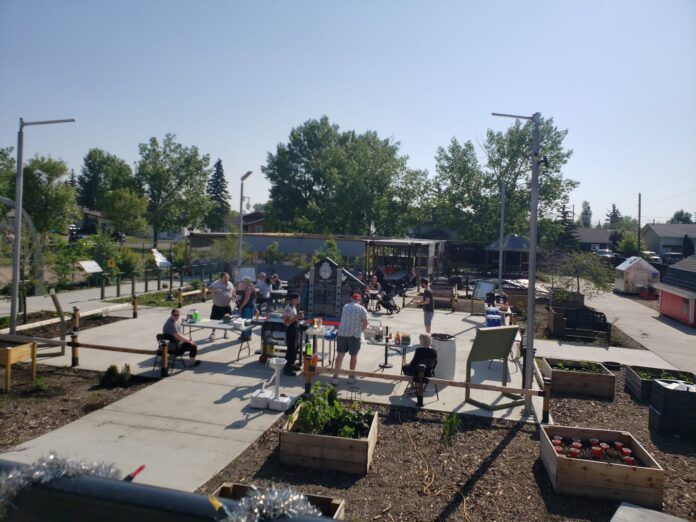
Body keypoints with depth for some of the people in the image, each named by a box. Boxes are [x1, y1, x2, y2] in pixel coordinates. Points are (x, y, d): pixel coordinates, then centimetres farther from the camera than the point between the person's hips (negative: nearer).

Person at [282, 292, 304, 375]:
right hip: (291, 330, -10)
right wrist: (296, 317, -26)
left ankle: (291, 364, 35)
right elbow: (286, 322, -23)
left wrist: (299, 316, 5)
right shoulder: (288, 309, -19)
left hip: (296, 329, 10)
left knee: (295, 348, 19)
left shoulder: (293, 307, 10)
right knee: (291, 349, -4)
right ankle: (287, 368, 6)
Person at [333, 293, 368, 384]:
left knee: (340, 355, 5)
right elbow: (365, 323, -2)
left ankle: (335, 376, 1)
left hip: (342, 333, 3)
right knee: (353, 356, 11)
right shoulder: (362, 309, 1)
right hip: (354, 335, -3)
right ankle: (351, 377, 19)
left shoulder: (345, 307, 12)